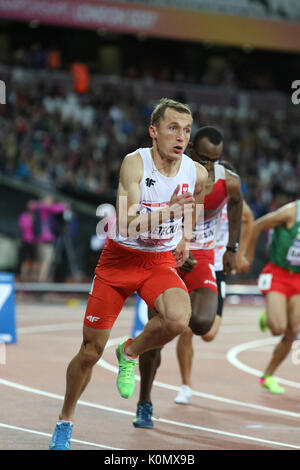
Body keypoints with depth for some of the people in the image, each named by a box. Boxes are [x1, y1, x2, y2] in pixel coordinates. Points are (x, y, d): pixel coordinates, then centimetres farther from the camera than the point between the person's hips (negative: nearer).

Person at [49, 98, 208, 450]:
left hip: (161, 262, 2)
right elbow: (128, 225, -31)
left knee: (177, 320, -30)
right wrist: (167, 212, -44)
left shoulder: (197, 173, -8)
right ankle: (65, 421, 26)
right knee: (90, 351, 2)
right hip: (120, 259, -2)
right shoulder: (135, 163, -20)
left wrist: (185, 239, 7)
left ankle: (130, 353, 3)